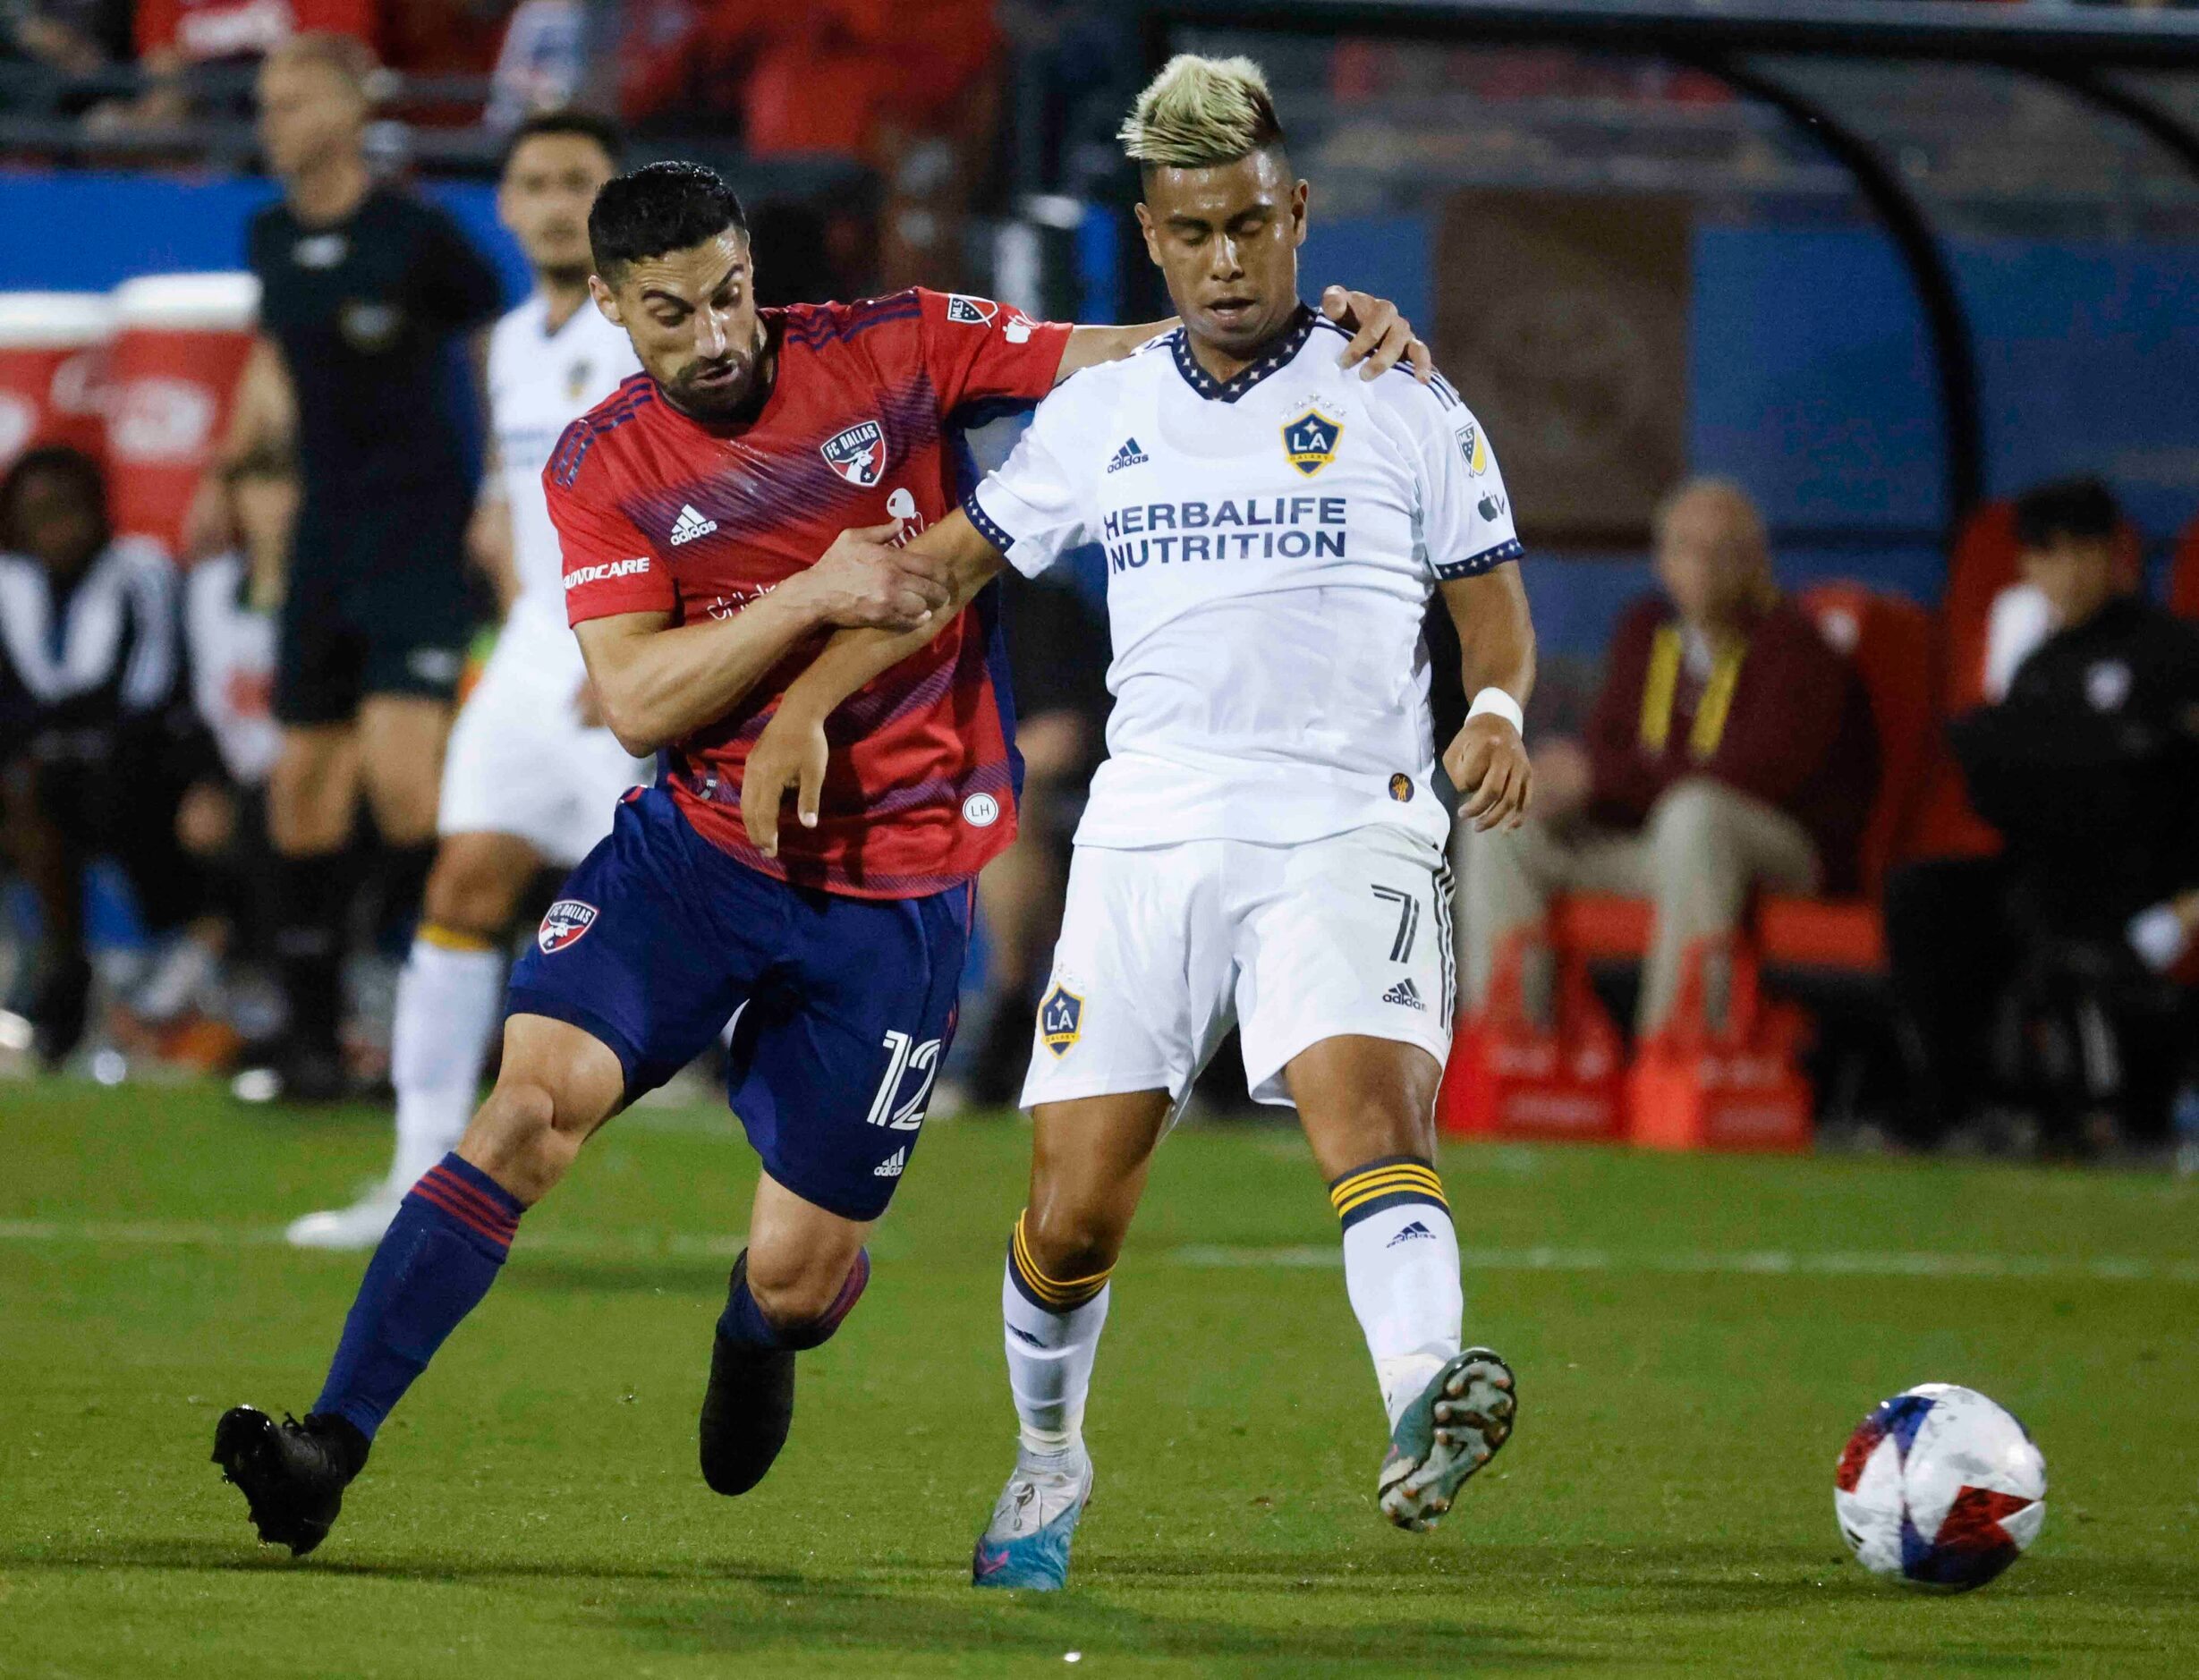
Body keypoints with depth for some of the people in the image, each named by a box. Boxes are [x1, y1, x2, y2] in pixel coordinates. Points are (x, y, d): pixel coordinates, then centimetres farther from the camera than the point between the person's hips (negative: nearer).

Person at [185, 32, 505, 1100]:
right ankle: (311, 1036, 13)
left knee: (401, 772, -18)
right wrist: (228, 471, 20)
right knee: (304, 783, 6)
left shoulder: (418, 238, -12)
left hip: (421, 531, -7)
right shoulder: (274, 239, 8)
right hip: (324, 535, 7)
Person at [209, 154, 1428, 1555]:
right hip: (696, 848, 0)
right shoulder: (602, 470, -3)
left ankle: (755, 1344, 43)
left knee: (799, 1273, 2)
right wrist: (814, 596, -22)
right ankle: (332, 1445, -22)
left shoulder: (895, 350, -4)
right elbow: (637, 702, -11)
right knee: (538, 1094, -23)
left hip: (898, 888, 0)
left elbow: (1131, 358, -2)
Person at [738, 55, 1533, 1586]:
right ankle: (1048, 1463, 26)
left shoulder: (1404, 408, 5)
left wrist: (1501, 711, -13)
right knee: (1076, 1209, 1)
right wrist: (805, 708, 12)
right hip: (1148, 837, 3)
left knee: (1368, 1101, -29)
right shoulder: (1100, 415, 13)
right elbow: (952, 561, 21)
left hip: (1350, 828, -3)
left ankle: (1427, 1403, -50)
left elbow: (1495, 607, 9)